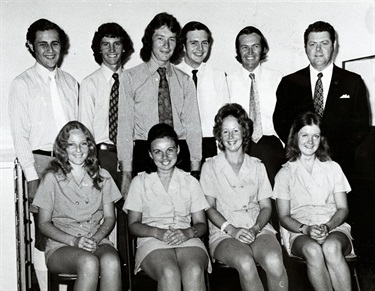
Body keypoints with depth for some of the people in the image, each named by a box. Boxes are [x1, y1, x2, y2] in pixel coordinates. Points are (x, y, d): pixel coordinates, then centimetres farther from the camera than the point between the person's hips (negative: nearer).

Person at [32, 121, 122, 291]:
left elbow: (110, 217, 13)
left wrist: (96, 239, -8)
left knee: (111, 261, -33)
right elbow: (44, 223, 2)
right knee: (89, 262, -36)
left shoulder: (102, 176, 13)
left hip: (98, 241, 3)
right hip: (61, 245, -2)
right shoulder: (52, 178, 4)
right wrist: (73, 240, -13)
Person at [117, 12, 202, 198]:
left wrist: (195, 170, -2)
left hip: (180, 155, 2)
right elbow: (125, 126, -1)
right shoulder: (130, 78, 4)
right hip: (144, 154, -2)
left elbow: (192, 126, 6)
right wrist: (126, 174, -6)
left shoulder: (185, 81, 11)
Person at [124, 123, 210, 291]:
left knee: (194, 271, -34)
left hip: (187, 240, 1)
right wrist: (158, 232, -12)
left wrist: (188, 232, -11)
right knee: (169, 273, -36)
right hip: (152, 241, -1)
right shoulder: (140, 182, 14)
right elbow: (133, 225, 8)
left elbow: (201, 224, 14)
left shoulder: (190, 182, 18)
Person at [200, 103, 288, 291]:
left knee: (274, 261, -32)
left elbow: (266, 207, 12)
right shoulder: (210, 167, 10)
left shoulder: (257, 167, 17)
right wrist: (232, 230, -13)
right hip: (224, 233, -2)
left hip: (258, 228, 2)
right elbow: (209, 208, 3)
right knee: (245, 263, -35)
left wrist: (255, 229, -9)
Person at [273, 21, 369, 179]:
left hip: (339, 165, 0)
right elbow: (280, 123, 7)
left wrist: (332, 151, -6)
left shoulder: (353, 82, 7)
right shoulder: (289, 83, 8)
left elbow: (361, 127, 6)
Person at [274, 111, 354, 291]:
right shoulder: (285, 173, 10)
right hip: (299, 232, -1)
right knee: (313, 250, -36)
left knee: (332, 247, -35)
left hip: (334, 228, 1)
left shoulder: (333, 168, 15)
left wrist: (328, 226, -11)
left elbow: (343, 208, 10)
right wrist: (306, 229, -14)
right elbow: (284, 217, 6)